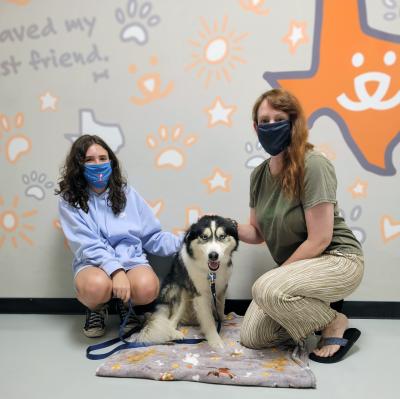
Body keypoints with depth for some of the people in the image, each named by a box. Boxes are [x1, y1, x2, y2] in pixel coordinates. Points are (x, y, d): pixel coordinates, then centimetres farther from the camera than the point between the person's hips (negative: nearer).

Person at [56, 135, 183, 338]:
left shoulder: (127, 193, 8)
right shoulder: (69, 201, 1)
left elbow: (152, 236, 9)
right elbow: (87, 245, -11)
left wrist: (182, 243, -7)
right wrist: (116, 270, -26)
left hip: (132, 259, 2)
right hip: (93, 263, -1)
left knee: (147, 287, -32)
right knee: (97, 285, -37)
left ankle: (124, 304, 7)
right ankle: (96, 309, 3)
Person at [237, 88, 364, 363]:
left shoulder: (313, 165, -22)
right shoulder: (259, 174, 0)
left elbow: (319, 240, -23)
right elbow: (259, 233, 4)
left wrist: (279, 273, -16)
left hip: (337, 261, -6)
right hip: (298, 267, 7)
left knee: (266, 289, -33)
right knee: (251, 337, 0)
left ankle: (335, 324, -5)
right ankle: (316, 312, 20)